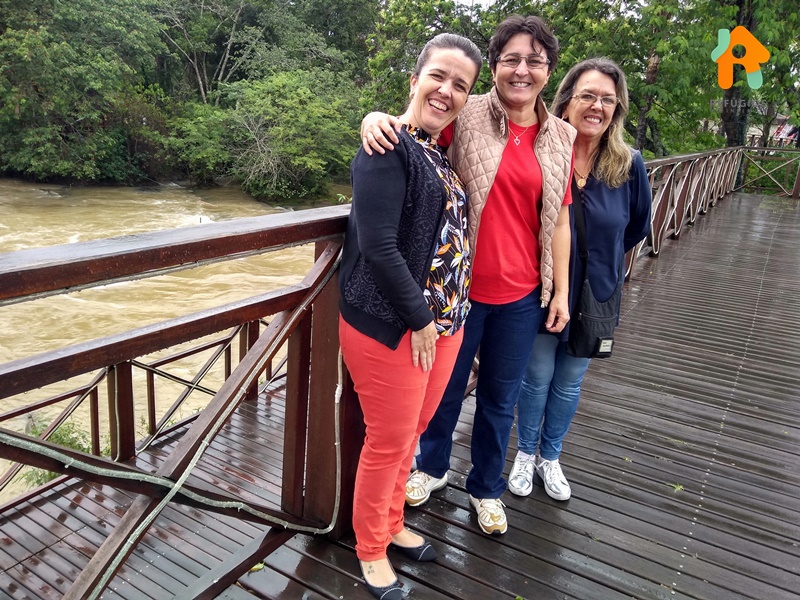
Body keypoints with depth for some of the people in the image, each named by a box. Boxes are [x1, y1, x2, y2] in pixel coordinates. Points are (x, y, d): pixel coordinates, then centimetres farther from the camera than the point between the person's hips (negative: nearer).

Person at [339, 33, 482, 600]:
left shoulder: (444, 152, 12)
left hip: (444, 323, 8)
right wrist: (418, 319, -16)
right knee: (388, 443, 6)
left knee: (411, 433, 21)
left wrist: (446, 316, 7)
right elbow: (377, 248, -22)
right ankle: (371, 551, 31)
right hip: (391, 327, -8)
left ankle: (392, 525, 43)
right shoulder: (389, 147, -15)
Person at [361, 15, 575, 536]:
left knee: (500, 399, 17)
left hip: (521, 296, 2)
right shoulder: (466, 117, -6)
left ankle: (487, 488, 41)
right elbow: (411, 127, -8)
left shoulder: (561, 138, 3)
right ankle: (433, 467, 45)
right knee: (446, 388, 17)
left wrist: (561, 291, 7)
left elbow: (558, 220, 6)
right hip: (458, 287, -2)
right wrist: (376, 118, -33)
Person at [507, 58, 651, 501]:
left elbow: (637, 227, 7)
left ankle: (549, 457, 39)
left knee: (569, 383, 17)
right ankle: (526, 453, 36)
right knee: (536, 378, 13)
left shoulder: (629, 165, -7)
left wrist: (599, 258, 6)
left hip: (595, 296, 2)